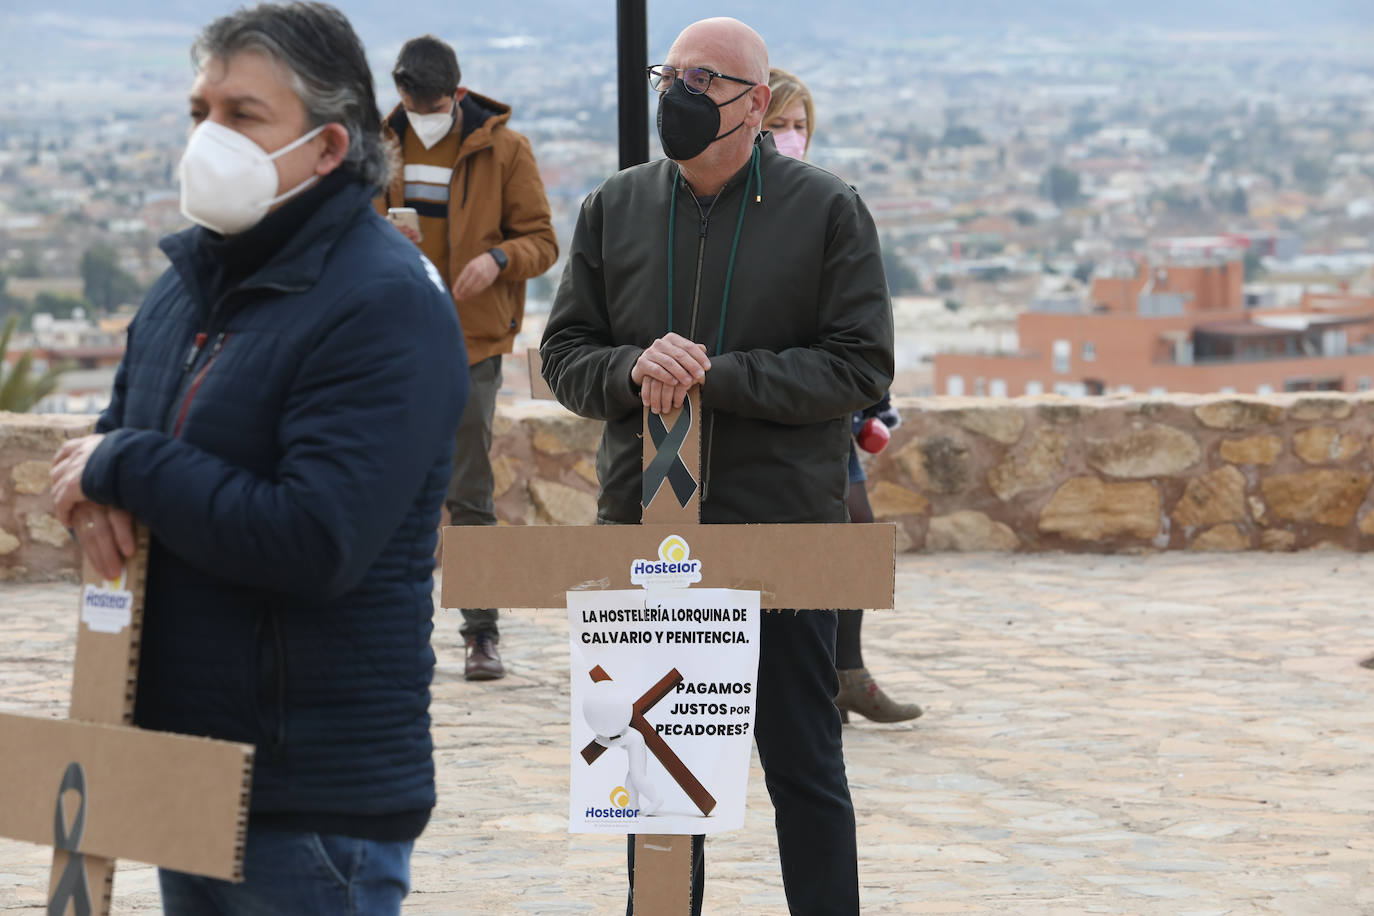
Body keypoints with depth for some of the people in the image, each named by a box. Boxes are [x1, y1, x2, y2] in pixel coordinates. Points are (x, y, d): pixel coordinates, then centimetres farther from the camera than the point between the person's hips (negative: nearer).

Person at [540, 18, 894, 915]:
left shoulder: (827, 210, -3)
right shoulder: (615, 209, 8)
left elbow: (860, 367, -9)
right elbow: (565, 354, 8)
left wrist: (715, 376, -17)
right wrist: (635, 368, -14)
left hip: (784, 533, -4)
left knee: (804, 772, 4)